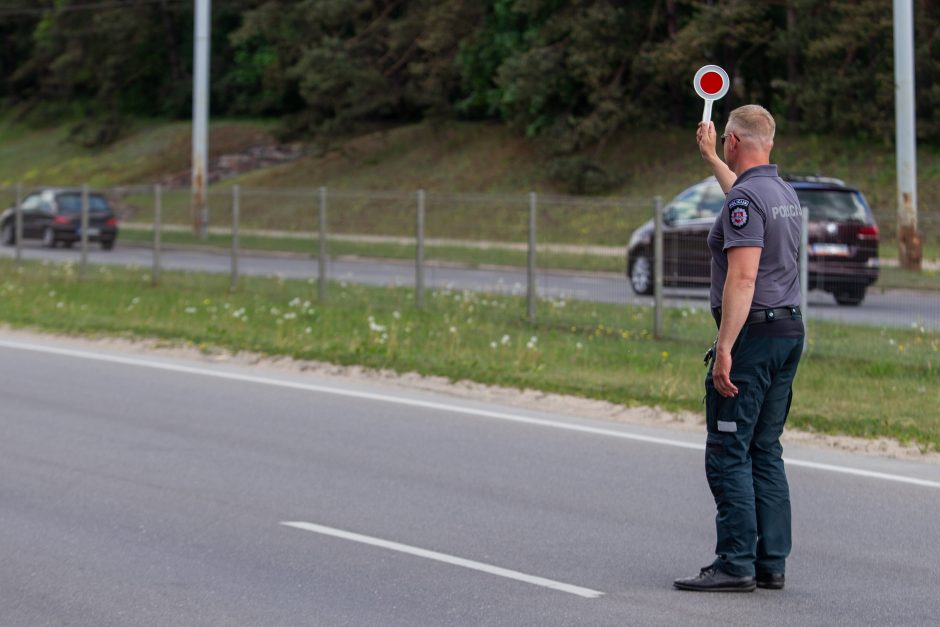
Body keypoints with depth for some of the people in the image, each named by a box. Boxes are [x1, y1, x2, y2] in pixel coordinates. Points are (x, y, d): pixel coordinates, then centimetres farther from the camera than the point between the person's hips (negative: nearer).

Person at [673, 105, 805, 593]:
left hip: (752, 333, -9)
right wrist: (708, 156, 53)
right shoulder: (784, 194, 14)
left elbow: (742, 278, -23)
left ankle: (736, 565, -7)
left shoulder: (744, 200, -15)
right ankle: (772, 562, 11)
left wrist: (725, 349, -24)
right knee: (765, 452, 11)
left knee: (728, 453, -6)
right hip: (790, 329, 9)